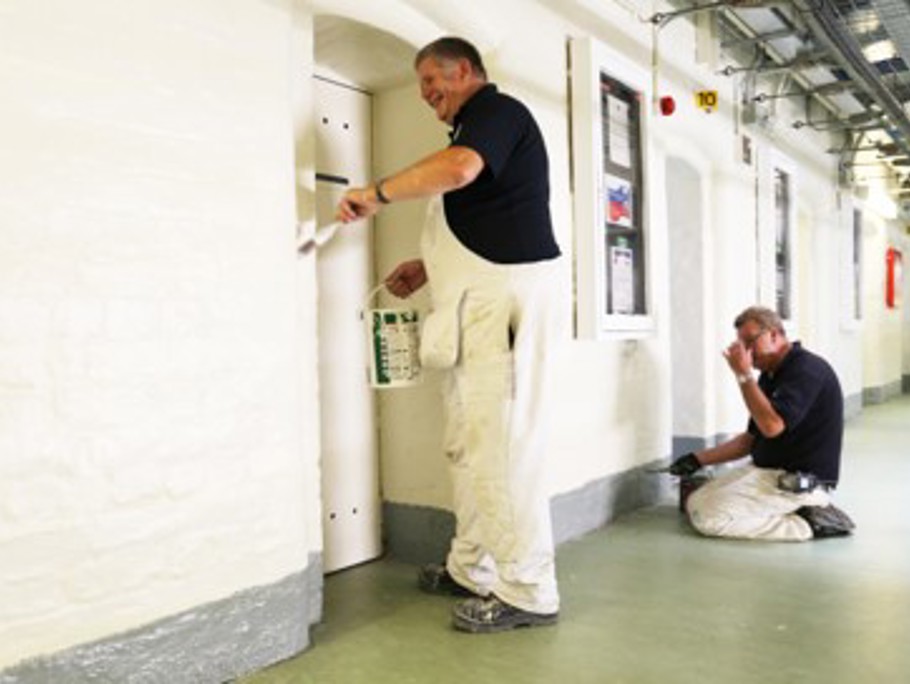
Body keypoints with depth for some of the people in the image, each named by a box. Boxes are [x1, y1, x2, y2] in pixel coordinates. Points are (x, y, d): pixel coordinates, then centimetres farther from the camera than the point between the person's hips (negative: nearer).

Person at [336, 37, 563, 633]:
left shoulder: (497, 109, -3)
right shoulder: (476, 126, 27)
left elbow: (459, 167, -25)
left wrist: (377, 194, -13)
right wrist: (429, 267, 17)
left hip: (507, 294, -10)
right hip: (482, 299, 10)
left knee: (503, 443, -9)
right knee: (468, 442, 11)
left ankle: (528, 591, 0)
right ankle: (470, 569, 22)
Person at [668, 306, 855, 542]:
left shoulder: (807, 369, -16)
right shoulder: (770, 375, 14)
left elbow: (772, 426, -29)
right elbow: (752, 438, 17)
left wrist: (744, 375, -22)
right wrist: (699, 459, 8)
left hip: (801, 481, -10)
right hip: (767, 470, 10)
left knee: (708, 517, -20)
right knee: (696, 502, 4)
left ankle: (806, 524, -10)